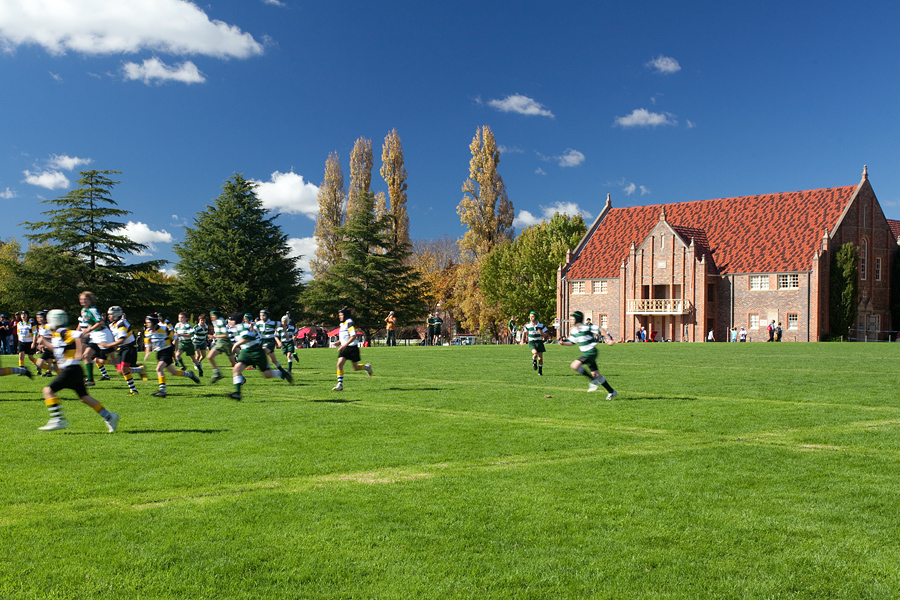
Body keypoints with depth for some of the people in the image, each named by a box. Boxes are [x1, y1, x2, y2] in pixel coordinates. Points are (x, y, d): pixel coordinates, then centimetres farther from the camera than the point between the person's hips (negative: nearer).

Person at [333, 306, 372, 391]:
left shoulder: (349, 322, -15)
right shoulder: (342, 323, 12)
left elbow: (353, 336, -24)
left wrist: (345, 344, -30)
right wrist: (339, 342, 13)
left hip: (352, 347, -7)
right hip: (344, 347, 7)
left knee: (355, 368, 5)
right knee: (339, 364, -12)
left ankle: (367, 367, 36)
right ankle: (340, 385, -10)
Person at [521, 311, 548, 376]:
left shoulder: (541, 325, -5)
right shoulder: (528, 325, -3)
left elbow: (545, 334, 0)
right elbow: (524, 332, 15)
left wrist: (542, 333, -21)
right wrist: (522, 341, 10)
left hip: (539, 341, 1)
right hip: (531, 342, -1)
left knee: (540, 357, -1)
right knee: (535, 353, -29)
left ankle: (540, 370, 21)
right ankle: (534, 361, 5)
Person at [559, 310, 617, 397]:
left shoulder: (586, 328, -16)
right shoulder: (573, 331, 8)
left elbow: (600, 329, -12)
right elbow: (572, 342, 20)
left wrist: (609, 339, -14)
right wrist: (564, 343, 3)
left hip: (591, 352, -8)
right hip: (585, 353, 8)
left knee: (575, 366, -20)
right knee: (595, 373, 8)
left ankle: (594, 380, -8)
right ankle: (612, 392, 19)